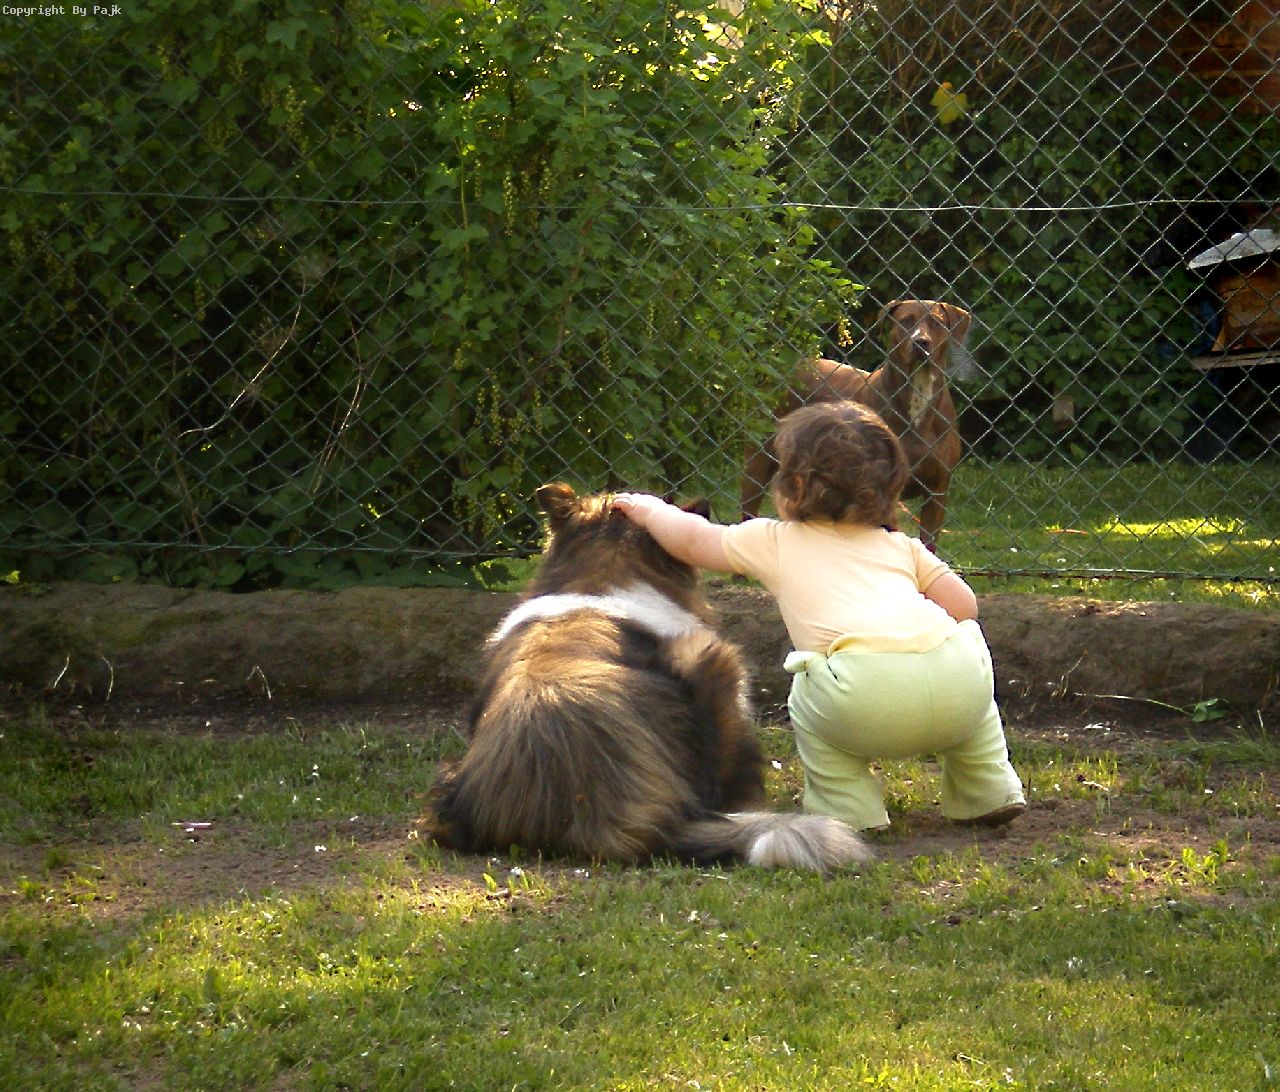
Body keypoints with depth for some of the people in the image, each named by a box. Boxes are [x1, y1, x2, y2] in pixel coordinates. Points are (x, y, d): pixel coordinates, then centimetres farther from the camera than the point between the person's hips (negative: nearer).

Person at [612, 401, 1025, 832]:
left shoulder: (775, 542, 23)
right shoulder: (900, 545, 30)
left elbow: (692, 540, 35)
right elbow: (963, 604, 23)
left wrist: (649, 509, 54)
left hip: (867, 692, -3)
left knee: (807, 700, 27)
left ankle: (850, 810, 19)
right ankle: (990, 793, 37)